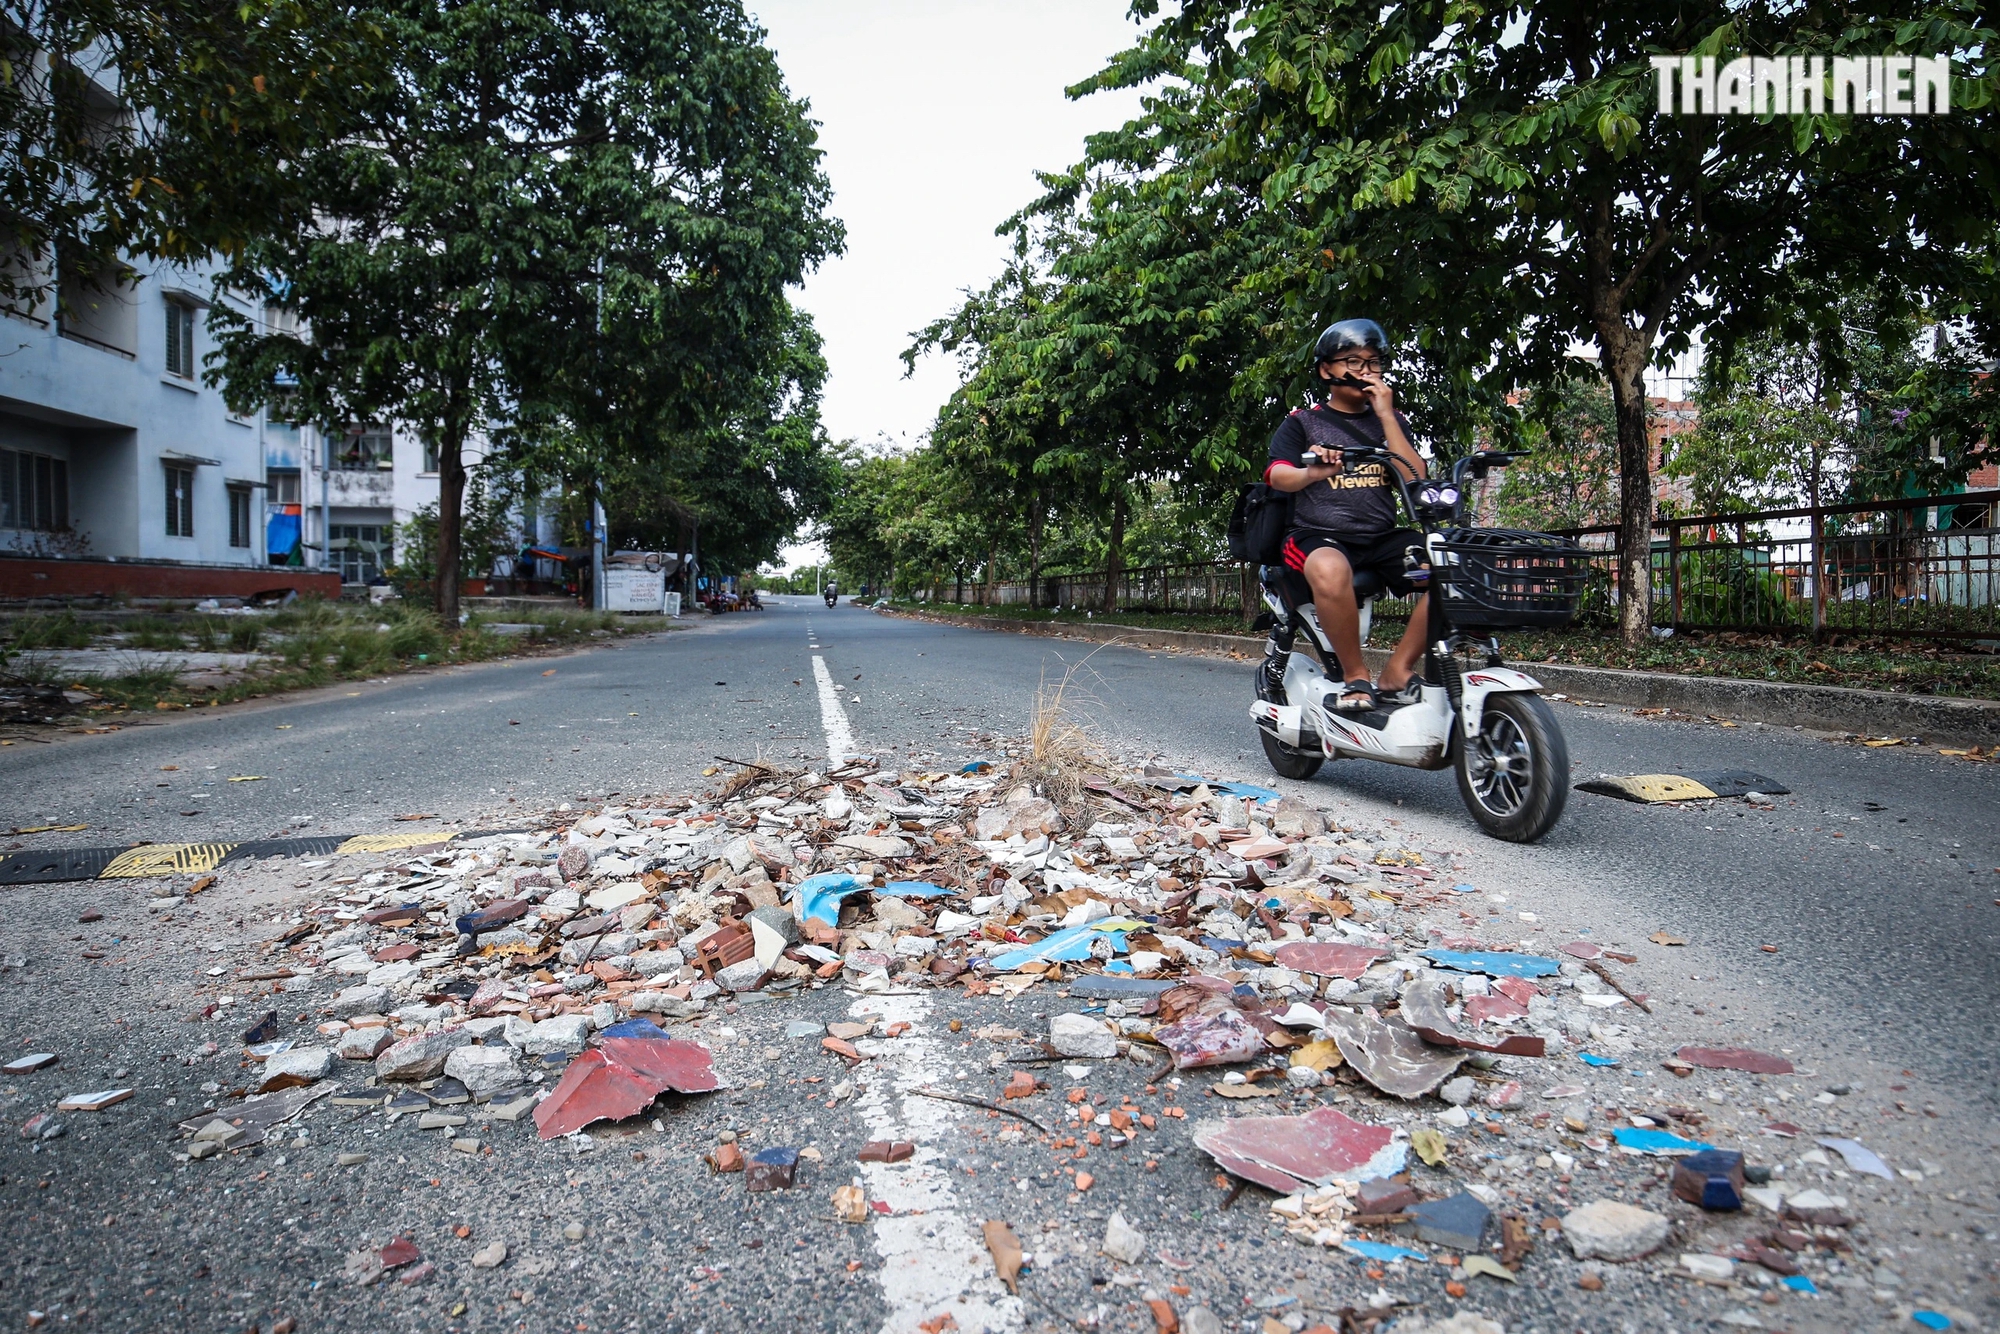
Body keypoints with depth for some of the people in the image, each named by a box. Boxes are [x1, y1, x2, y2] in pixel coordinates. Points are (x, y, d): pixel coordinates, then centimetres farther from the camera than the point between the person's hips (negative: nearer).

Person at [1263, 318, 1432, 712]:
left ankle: (1398, 673, -12)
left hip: (1382, 536, 4)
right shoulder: (1302, 422, 10)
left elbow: (1416, 481, 3)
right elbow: (1277, 475, -8)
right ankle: (1356, 675, -19)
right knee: (1330, 572, -40)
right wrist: (1311, 473, -32)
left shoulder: (1390, 421, 18)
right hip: (1320, 535, -4)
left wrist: (1386, 415, -1)